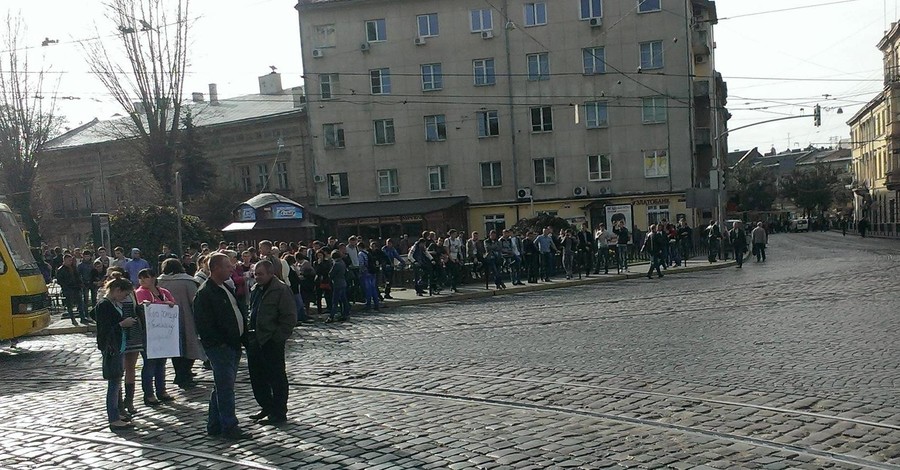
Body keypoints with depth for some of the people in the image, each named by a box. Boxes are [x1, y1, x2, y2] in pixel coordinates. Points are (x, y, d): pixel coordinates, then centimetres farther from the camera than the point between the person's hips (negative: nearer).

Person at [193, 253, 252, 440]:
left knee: (222, 387, 15)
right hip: (220, 347, -10)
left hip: (232, 346, 10)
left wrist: (240, 339, 13)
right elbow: (204, 325, -19)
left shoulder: (225, 288, 15)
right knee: (226, 388, -5)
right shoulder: (205, 293, -15)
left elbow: (239, 312, 23)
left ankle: (214, 426, 25)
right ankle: (229, 427, 2)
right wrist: (220, 343, -17)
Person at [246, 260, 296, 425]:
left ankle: (279, 413, 9)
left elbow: (289, 318, -16)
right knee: (257, 377, 16)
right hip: (255, 341, 9)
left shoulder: (281, 290, -13)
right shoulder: (255, 289, 14)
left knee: (276, 378, 1)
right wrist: (249, 334, 14)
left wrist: (278, 337, -18)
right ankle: (267, 407, 30)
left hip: (272, 343, -9)